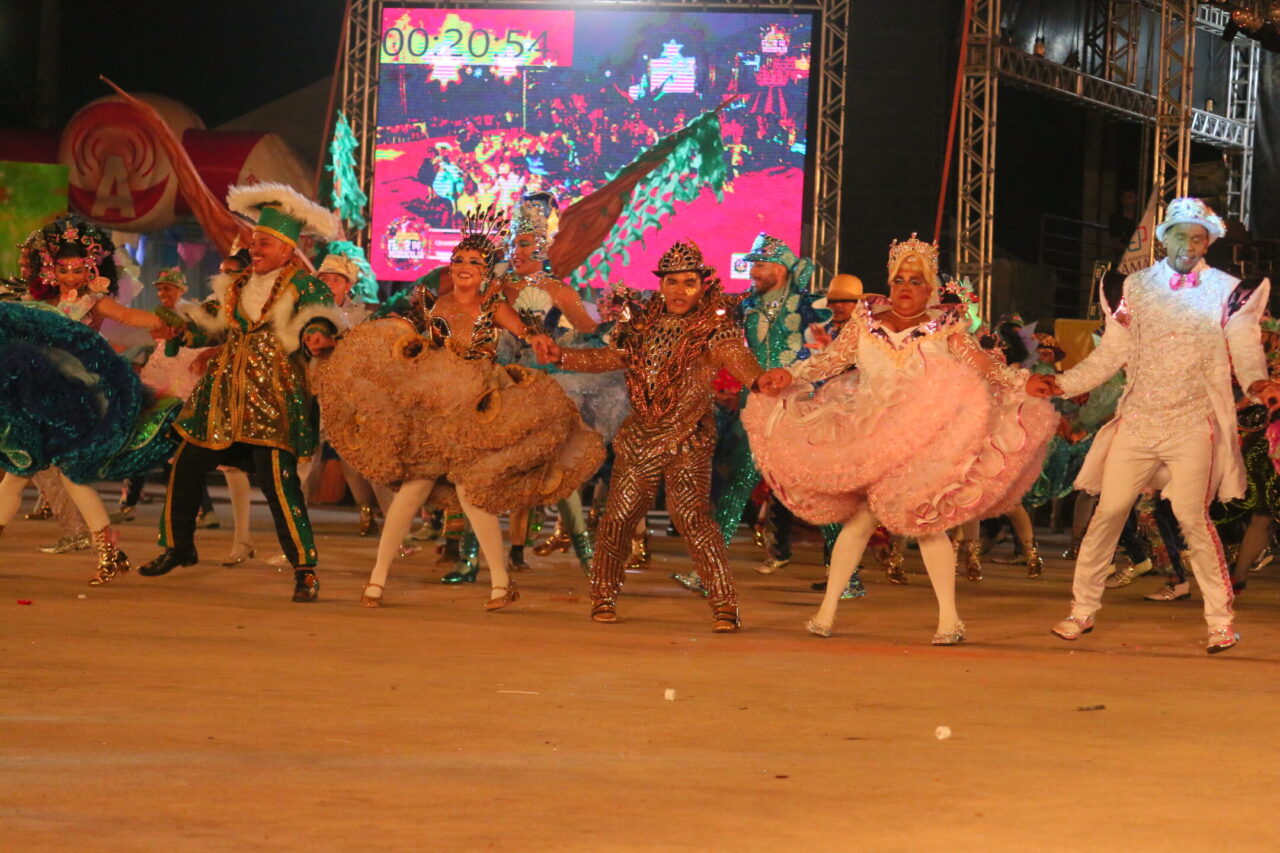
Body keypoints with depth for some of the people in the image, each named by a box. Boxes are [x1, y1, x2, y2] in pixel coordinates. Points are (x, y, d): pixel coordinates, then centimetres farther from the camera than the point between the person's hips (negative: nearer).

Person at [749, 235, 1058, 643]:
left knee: (925, 522, -8)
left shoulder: (946, 326, 1)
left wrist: (1022, 382, -16)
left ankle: (949, 618, -1)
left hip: (926, 444, -2)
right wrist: (790, 374, -1)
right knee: (862, 517, 0)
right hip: (867, 439, 2)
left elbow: (982, 364, -3)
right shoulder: (867, 319, 6)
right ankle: (827, 611, 7)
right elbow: (834, 358, 8)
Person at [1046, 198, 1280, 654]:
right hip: (1136, 422, 2)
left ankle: (1221, 620, 1)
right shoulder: (1134, 287, 8)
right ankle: (1082, 611, 11)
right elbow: (1111, 355, 11)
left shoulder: (1226, 292, 3)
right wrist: (1061, 384, 1)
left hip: (1192, 424, -2)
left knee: (1192, 518, -10)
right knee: (1107, 513, 0)